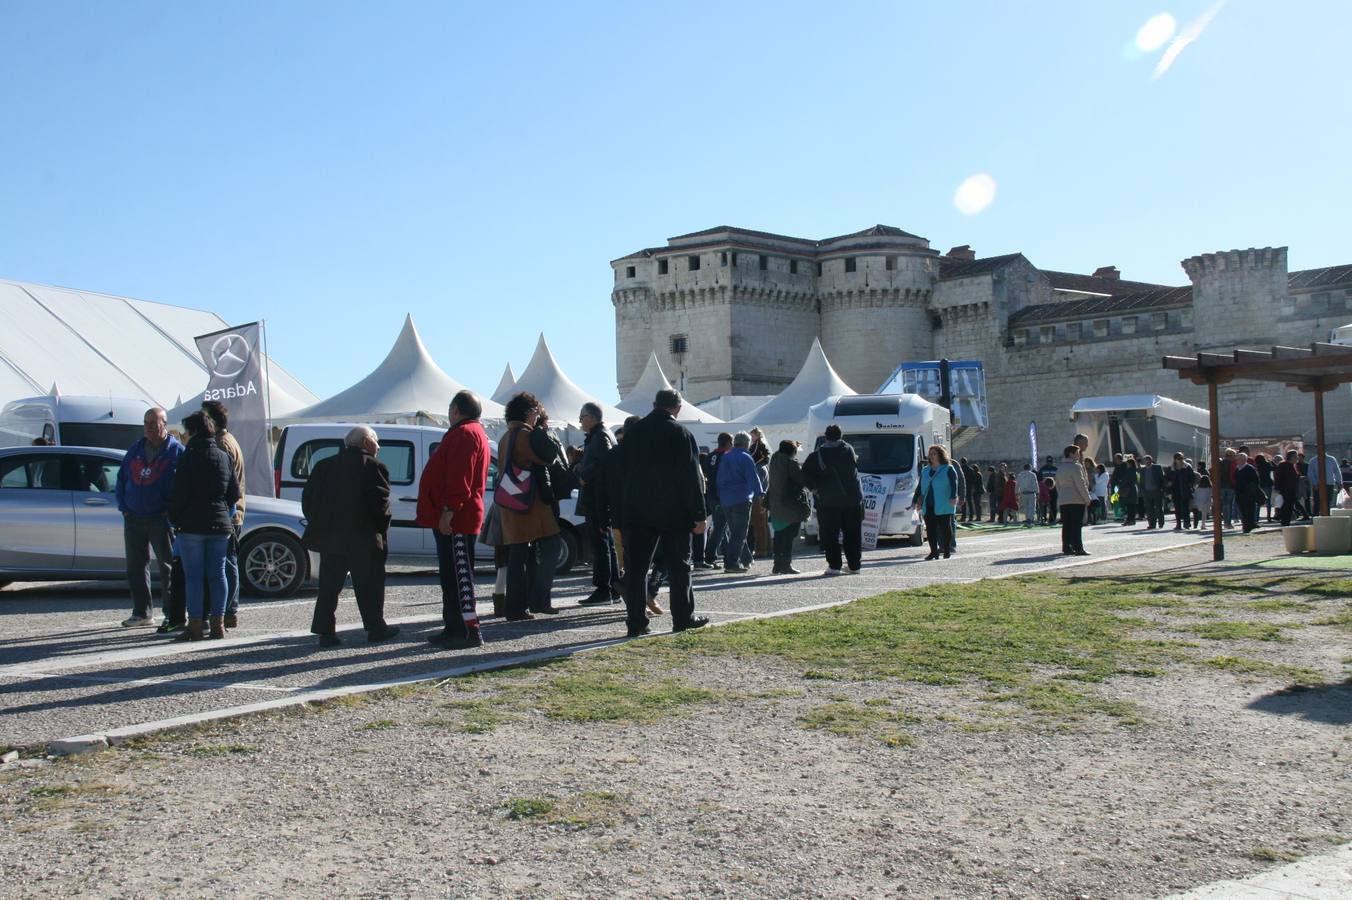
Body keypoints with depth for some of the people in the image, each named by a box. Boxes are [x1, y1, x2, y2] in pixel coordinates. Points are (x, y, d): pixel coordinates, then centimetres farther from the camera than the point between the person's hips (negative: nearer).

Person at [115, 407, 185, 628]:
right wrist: (123, 507, 7)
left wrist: (170, 511, -11)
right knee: (135, 567, 9)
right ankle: (142, 613, 19)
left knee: (168, 567, -4)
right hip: (133, 519, 6)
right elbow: (121, 478, 19)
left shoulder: (176, 451, -2)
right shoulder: (136, 449, 14)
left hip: (161, 519, -6)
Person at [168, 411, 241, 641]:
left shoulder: (188, 457, -9)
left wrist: (174, 518, 3)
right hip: (220, 524, 5)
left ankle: (195, 625, 0)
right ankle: (218, 624, 9)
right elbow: (235, 493, 9)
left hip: (192, 526, -5)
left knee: (193, 576, 0)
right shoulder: (223, 457, 8)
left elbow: (178, 493, -11)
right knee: (217, 574, 8)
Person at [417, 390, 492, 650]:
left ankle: (469, 631, -10)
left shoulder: (464, 434, -12)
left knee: (459, 575, -10)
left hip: (454, 520, -11)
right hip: (454, 520, 11)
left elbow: (460, 477, -23)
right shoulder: (470, 432, 23)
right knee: (451, 576, 14)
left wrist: (449, 510, -26)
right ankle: (454, 628, 20)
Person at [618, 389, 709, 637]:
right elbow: (692, 477, -10)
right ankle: (683, 618, 15)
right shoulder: (681, 434, -8)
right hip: (674, 512, -3)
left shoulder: (632, 432, 5)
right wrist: (699, 514, -6)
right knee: (678, 567, 9)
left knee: (635, 568, 4)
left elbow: (622, 471, 11)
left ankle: (636, 622, 2)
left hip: (637, 513, 3)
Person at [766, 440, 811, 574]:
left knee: (780, 535, 12)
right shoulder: (790, 463, -15)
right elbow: (803, 479, -13)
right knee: (789, 535, -4)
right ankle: (786, 564, -6)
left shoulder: (775, 460, 9)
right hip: (791, 505, -8)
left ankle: (778, 565, 14)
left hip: (776, 505, 8)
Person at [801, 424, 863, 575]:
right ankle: (854, 565, 11)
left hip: (828, 501, -3)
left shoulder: (817, 455, -4)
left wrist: (815, 487, 3)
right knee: (853, 533, 10)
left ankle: (834, 565, -3)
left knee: (830, 535, 2)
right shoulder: (848, 450, 3)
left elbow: (805, 473, -6)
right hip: (852, 498, 3)